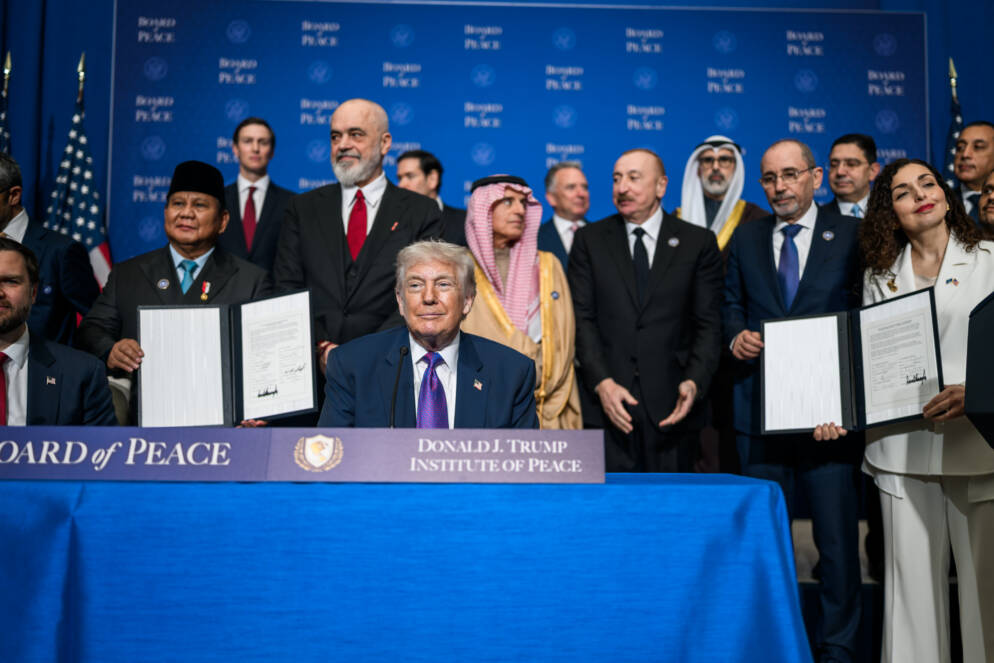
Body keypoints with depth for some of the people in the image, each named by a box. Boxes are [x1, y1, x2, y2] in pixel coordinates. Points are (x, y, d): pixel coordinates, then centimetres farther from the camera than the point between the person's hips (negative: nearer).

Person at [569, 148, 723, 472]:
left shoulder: (699, 242, 6)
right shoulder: (589, 240, 8)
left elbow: (708, 324, 4)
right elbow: (581, 319, 1)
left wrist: (694, 382, -11)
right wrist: (602, 383, -10)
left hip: (671, 406, 0)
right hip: (606, 407, 0)